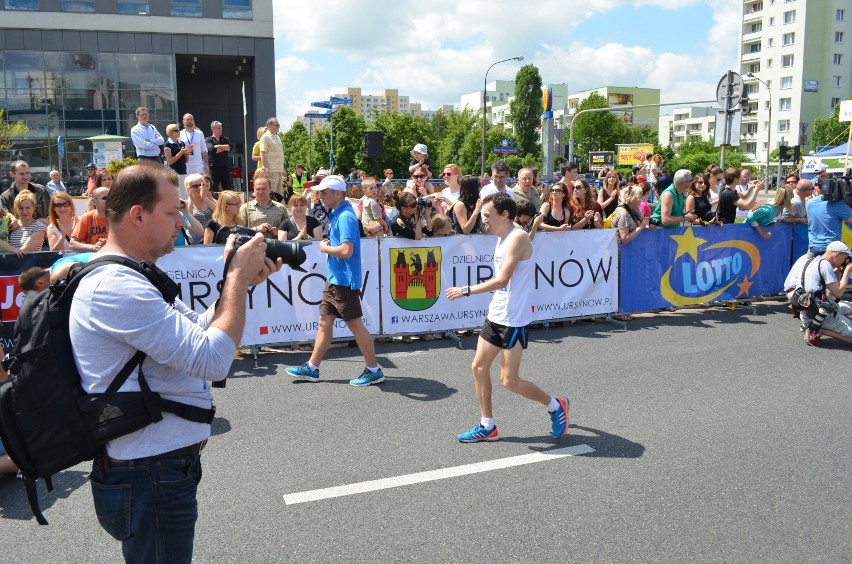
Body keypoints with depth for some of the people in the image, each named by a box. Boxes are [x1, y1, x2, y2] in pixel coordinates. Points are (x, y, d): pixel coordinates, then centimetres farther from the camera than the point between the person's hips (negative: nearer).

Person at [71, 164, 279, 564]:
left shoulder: (129, 276, 10)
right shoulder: (116, 286, -24)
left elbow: (197, 330, 15)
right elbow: (212, 359, -29)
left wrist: (242, 282, 2)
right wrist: (238, 277, -18)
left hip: (165, 466, 10)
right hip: (149, 477, -10)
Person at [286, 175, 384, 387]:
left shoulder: (346, 217, -18)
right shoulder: (335, 214, 12)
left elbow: (346, 250, -27)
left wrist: (325, 248, -11)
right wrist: (327, 243, 5)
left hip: (344, 280, -10)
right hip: (334, 279, 10)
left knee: (355, 324, -2)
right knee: (325, 322, 14)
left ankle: (374, 371, 8)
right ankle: (312, 368, 22)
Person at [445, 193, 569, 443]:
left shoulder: (518, 237, -18)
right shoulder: (502, 238, 12)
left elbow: (502, 280, -26)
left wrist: (466, 290, -22)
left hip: (514, 320, -9)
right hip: (496, 315, 9)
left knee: (509, 380, -4)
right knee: (479, 367, 9)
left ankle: (556, 406, 18)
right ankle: (487, 426, 20)